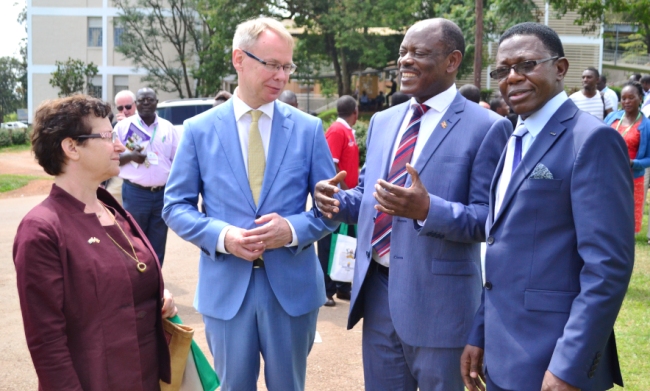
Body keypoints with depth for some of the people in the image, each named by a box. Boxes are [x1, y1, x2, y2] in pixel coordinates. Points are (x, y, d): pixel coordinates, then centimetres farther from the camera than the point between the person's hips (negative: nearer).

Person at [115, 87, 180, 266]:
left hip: (163, 193, 3)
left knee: (157, 245, 9)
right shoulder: (123, 126, 1)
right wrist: (130, 156, -18)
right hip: (135, 193, -2)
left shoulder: (168, 128, 9)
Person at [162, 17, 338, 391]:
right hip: (225, 286, 0)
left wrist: (294, 229, -18)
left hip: (292, 285, 1)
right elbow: (176, 206, 1)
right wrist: (221, 235, -17)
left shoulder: (308, 128, 0)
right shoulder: (199, 129, 0)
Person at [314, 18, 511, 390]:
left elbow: (489, 219, -14)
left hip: (438, 299, -6)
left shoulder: (486, 128, -10)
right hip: (377, 291, 6)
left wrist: (428, 210, -31)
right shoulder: (383, 121, 11)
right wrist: (337, 200, -7)